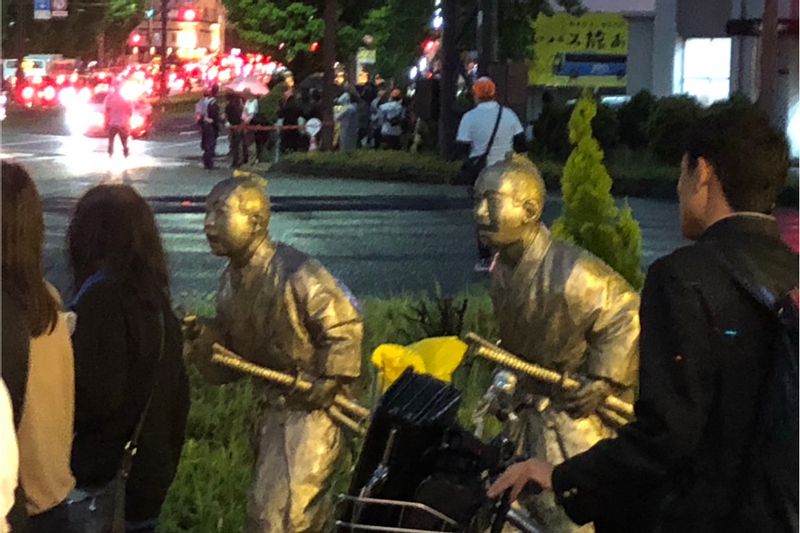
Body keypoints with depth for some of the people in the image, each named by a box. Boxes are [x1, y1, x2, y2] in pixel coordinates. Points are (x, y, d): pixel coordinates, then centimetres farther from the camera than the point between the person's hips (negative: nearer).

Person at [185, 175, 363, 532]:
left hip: (312, 408, -8)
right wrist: (201, 338, -11)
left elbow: (344, 327, -16)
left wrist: (328, 386, -17)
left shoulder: (295, 273, -23)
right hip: (274, 409, 8)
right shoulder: (232, 281, 3)